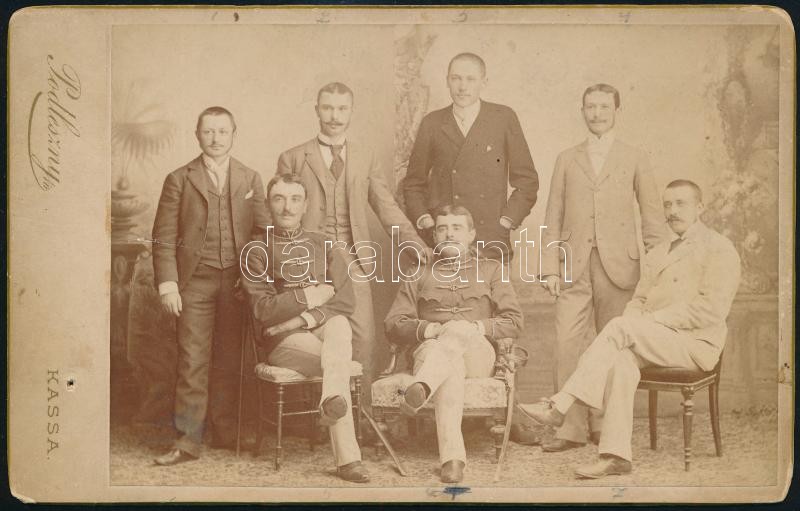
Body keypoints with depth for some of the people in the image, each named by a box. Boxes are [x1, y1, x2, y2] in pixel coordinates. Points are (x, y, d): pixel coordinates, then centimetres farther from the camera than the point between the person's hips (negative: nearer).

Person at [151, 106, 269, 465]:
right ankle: (188, 439, 1)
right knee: (192, 360, -4)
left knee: (229, 360, 8)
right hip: (195, 280, -2)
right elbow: (164, 237, 1)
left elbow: (264, 231, 10)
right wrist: (167, 284, -8)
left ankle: (225, 430, 20)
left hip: (237, 279, 2)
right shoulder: (179, 180, 4)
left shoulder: (250, 179, 10)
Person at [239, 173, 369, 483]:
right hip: (283, 340, -2)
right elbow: (263, 309, -7)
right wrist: (313, 296, -7)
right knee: (338, 360, -33)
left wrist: (305, 318, -13)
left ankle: (332, 400, -57)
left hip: (326, 329, 2)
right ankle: (347, 457, -43)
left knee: (340, 326, -37)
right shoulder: (257, 253, 9)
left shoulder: (323, 245, 18)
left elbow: (345, 301, 4)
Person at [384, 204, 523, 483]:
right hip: (430, 350, 0)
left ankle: (420, 387, -63)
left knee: (459, 330, -37)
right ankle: (452, 458, -56)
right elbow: (393, 323, 13)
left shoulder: (491, 269, 25)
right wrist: (428, 329, -8)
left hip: (477, 354, 0)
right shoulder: (418, 275, 26)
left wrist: (477, 327, -7)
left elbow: (514, 322, 13)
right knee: (449, 365, -39)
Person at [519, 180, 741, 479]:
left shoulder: (718, 249, 0)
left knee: (620, 326, -28)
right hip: (654, 342, 6)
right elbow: (638, 302, 22)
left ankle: (559, 406, -28)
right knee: (620, 359, -29)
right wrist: (633, 326, -3)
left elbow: (711, 310, -12)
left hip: (695, 344, -6)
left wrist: (652, 319, -16)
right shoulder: (657, 254, 23)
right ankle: (616, 456, -32)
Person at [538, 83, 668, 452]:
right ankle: (571, 428, -3)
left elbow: (652, 217, 8)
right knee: (568, 345, -8)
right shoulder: (567, 160, 15)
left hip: (618, 265, -1)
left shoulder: (635, 159, 11)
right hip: (574, 266, 1)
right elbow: (553, 218, 11)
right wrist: (550, 268, 2)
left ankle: (605, 426, 14)